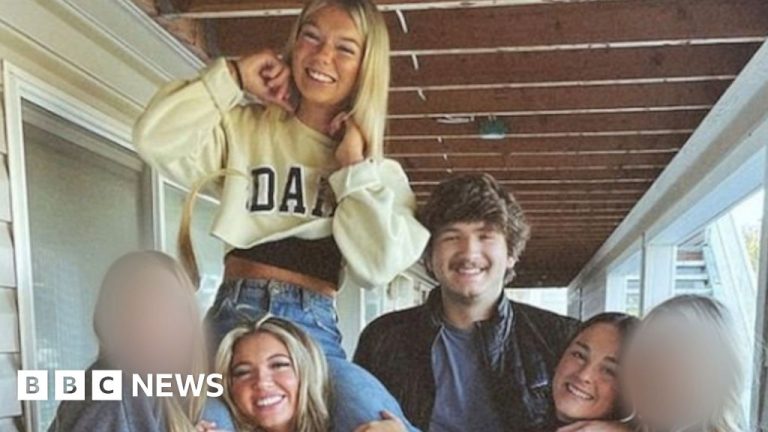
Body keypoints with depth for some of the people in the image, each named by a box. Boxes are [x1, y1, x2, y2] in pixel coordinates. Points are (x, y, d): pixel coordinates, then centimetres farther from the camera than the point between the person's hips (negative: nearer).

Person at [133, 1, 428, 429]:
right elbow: (156, 140, -5)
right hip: (238, 316, -1)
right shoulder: (247, 129, 11)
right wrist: (234, 76, 1)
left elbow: (377, 266, -3)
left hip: (316, 330, 1)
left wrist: (354, 168, -1)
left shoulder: (378, 170, 12)